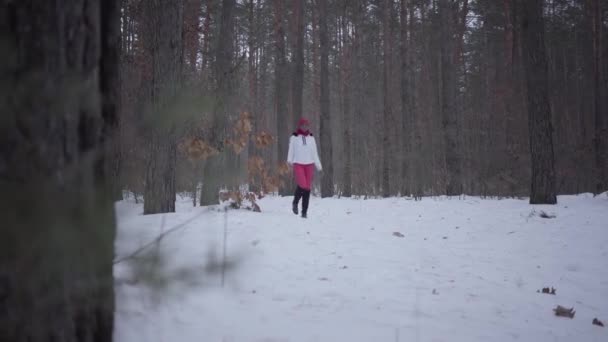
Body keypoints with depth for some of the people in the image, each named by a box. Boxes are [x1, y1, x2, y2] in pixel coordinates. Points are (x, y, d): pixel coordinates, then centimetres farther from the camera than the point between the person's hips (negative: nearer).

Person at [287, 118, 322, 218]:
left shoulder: (311, 138, 11)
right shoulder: (294, 137, 2)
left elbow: (314, 153, 14)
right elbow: (291, 150, -2)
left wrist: (319, 166, 11)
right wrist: (290, 160, -18)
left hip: (309, 165, 3)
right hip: (298, 164, -3)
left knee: (308, 188, -1)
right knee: (302, 185, -20)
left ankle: (304, 211, 6)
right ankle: (295, 202, 8)